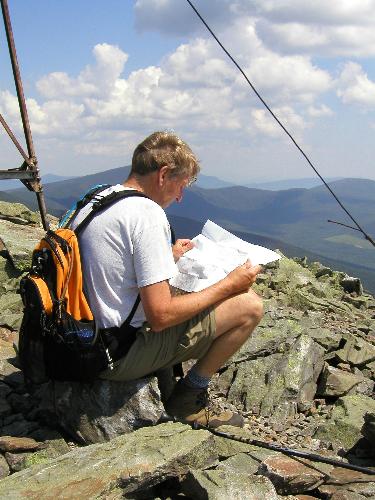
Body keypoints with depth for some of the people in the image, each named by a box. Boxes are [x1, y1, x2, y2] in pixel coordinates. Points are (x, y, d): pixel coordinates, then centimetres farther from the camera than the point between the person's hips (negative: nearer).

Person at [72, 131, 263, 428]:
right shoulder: (148, 214, -20)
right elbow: (160, 316, -22)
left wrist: (168, 257, 22)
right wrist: (229, 285, -12)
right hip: (121, 355, -9)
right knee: (249, 306, -5)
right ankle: (189, 399, 8)